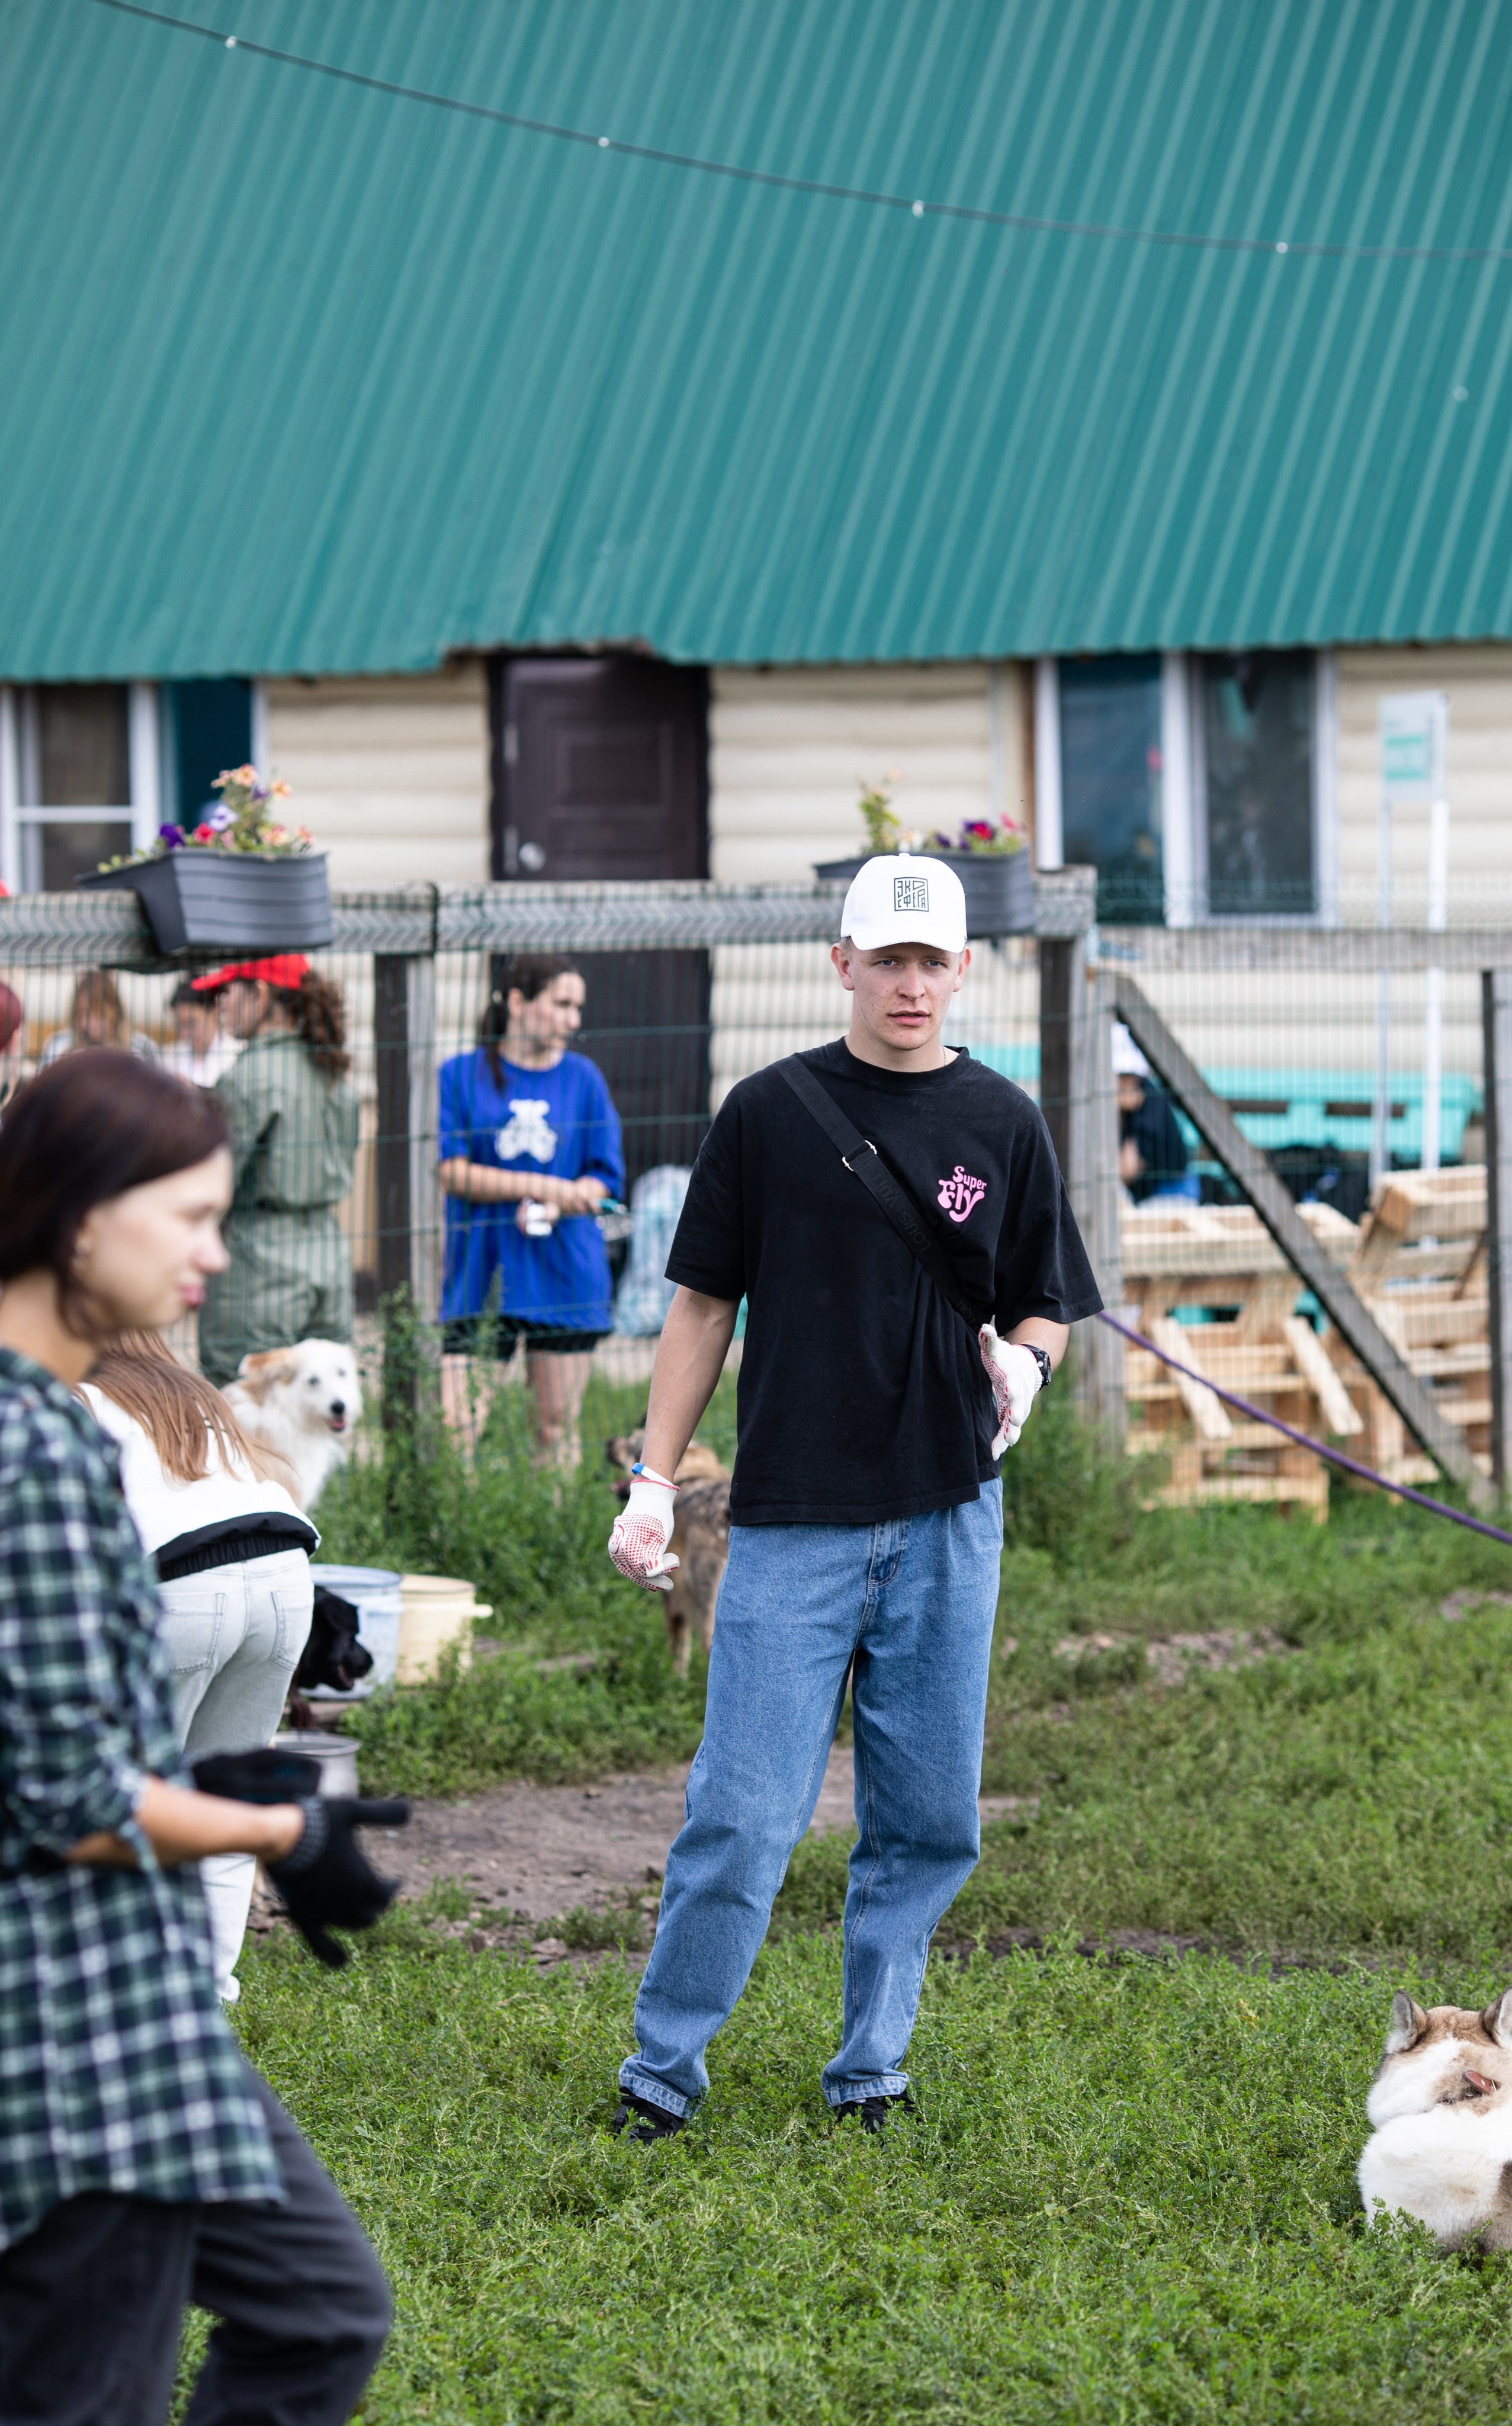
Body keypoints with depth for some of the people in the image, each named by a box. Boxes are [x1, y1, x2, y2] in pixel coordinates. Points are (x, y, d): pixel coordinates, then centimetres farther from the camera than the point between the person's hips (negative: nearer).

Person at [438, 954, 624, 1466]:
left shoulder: (584, 1078, 10)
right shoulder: (461, 1075, 3)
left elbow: (604, 1179, 8)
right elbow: (452, 1171, -5)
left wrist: (554, 1207, -12)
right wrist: (540, 1186, -13)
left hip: (563, 1270, 2)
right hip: (480, 1271, -2)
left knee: (557, 1427, 4)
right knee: (454, 1425, -11)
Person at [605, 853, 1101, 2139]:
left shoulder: (1003, 1125, 7)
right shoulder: (768, 1113, 3)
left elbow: (1048, 1306, 14)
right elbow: (705, 1302, 8)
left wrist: (1022, 1361, -10)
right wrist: (656, 1480, 3)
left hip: (948, 1519, 2)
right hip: (793, 1520, -2)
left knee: (928, 1821, 6)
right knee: (745, 1816, -7)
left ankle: (872, 2066, 21)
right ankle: (662, 2069, 8)